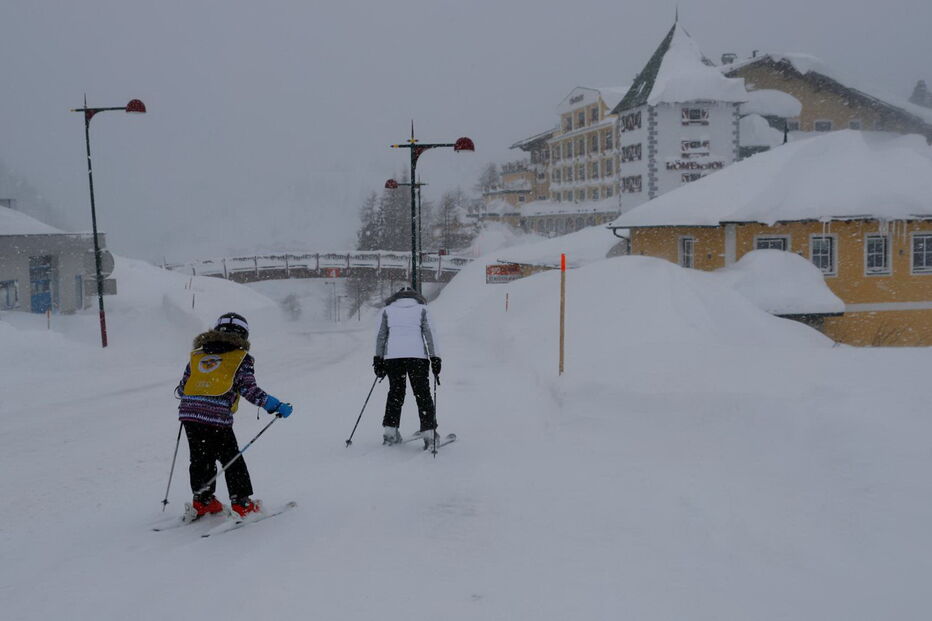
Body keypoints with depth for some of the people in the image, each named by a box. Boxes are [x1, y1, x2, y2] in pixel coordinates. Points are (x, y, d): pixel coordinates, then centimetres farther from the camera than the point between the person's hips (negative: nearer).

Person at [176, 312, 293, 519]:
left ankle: (203, 502, 24)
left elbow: (182, 389, 18)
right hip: (217, 416, -4)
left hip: (189, 413, 4)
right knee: (231, 460, 9)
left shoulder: (197, 355, 19)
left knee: (200, 459, 19)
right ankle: (241, 504, 13)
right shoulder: (240, 358, 7)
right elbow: (249, 389, -4)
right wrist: (277, 406, 2)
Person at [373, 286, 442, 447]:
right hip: (417, 355, -1)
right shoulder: (422, 308, 13)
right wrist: (435, 358, 3)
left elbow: (380, 336, 11)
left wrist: (378, 359, 14)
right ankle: (428, 432, 0)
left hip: (392, 356, 2)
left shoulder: (387, 309, 16)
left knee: (395, 392, 13)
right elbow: (430, 334, 5)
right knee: (422, 393, 4)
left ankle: (390, 431, 8)